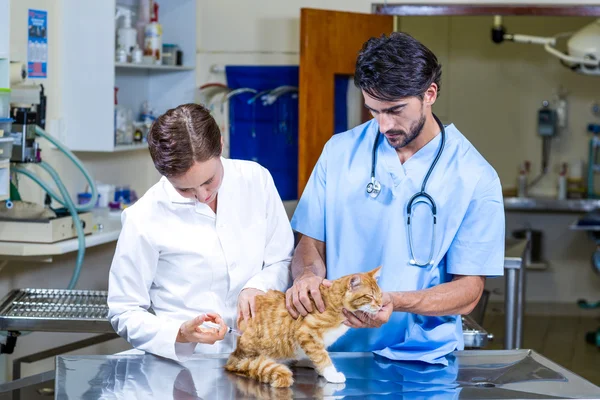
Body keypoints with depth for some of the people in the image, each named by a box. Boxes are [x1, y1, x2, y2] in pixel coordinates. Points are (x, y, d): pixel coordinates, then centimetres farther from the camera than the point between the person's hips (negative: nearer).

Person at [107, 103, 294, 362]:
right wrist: (180, 334, -18)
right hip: (186, 362, -2)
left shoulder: (256, 179, 1)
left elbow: (283, 262, 11)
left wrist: (258, 286, -10)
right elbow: (124, 313, -1)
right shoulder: (144, 219, -8)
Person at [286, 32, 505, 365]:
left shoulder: (475, 178, -3)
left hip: (422, 356, -3)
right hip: (336, 347, 3)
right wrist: (307, 274, -13)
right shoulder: (340, 151, 6)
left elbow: (468, 291, -3)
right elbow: (310, 243, 11)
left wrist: (394, 301, -20)